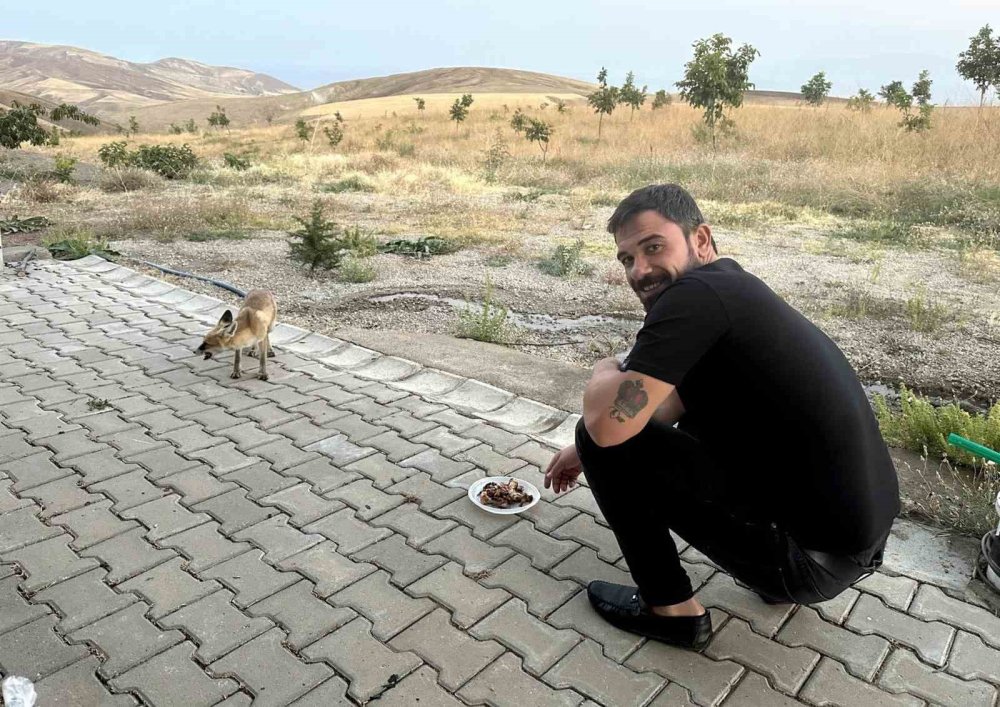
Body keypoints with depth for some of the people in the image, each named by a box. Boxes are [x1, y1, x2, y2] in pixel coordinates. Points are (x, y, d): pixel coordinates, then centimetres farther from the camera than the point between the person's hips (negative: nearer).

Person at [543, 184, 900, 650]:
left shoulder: (695, 295, -20)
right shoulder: (731, 287, 10)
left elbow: (607, 423, -24)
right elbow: (669, 406, 22)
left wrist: (606, 371, -1)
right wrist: (587, 450, 25)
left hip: (817, 557, -9)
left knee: (612, 436, -8)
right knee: (691, 419, 28)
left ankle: (670, 607, 9)